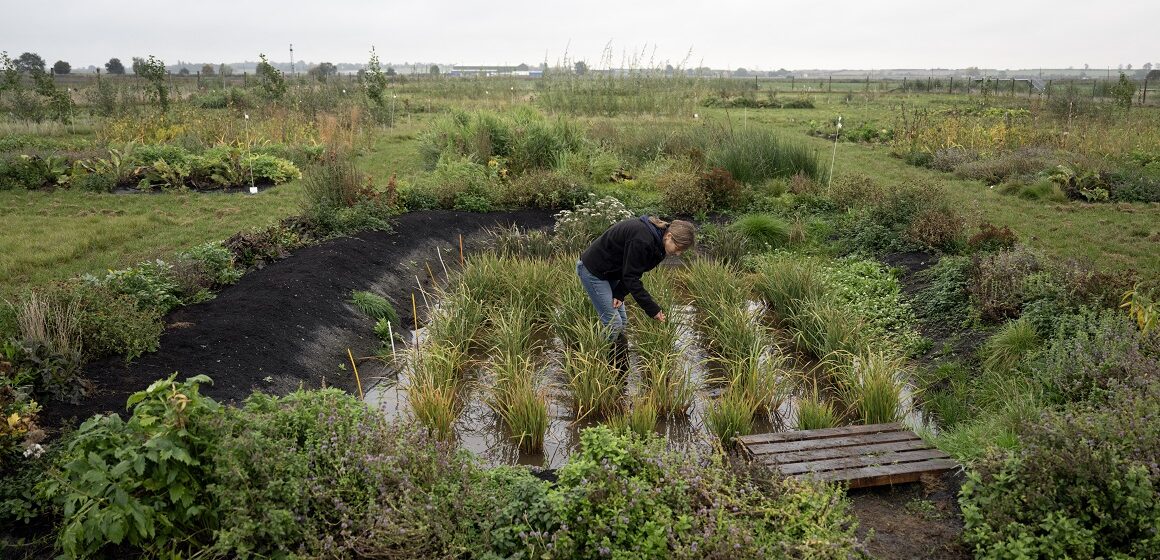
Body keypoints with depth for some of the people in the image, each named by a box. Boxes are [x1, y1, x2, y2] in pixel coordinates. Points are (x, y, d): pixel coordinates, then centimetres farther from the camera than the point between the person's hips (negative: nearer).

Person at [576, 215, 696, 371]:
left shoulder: (657, 240, -3)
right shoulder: (642, 240, -31)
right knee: (614, 324, -10)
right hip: (593, 271, -9)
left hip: (609, 272, 9)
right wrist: (653, 309, -25)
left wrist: (620, 293, -11)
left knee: (622, 322, 8)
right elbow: (631, 278, -27)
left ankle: (621, 374, 15)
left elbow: (632, 271, 3)